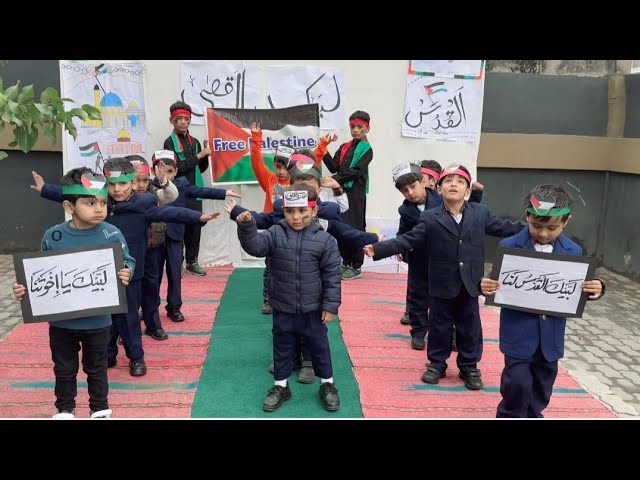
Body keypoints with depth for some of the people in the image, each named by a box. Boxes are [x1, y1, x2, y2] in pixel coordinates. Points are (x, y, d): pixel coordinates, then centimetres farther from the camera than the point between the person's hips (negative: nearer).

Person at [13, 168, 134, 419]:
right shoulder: (53, 236, -10)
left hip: (98, 321, -1)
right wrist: (24, 288, -14)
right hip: (61, 321, 1)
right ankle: (65, 409, 39)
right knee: (64, 369, 18)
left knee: (96, 368, 18)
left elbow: (128, 262, -4)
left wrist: (126, 274, -25)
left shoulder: (112, 235, -13)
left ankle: (100, 408, 37)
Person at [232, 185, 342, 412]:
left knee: (319, 347, 14)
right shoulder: (276, 234, -6)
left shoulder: (324, 240, -10)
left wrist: (330, 305, -8)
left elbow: (332, 275, -7)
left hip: (312, 309, -1)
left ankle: (327, 385, 33)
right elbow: (255, 246, -20)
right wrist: (246, 227, -37)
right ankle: (280, 386, 33)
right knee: (282, 348, 15)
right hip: (282, 309, 1)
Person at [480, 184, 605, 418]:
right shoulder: (509, 247, -11)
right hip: (519, 333, -3)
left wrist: (595, 289, -15)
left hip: (551, 335, 4)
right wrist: (487, 287, -28)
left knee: (542, 387, 17)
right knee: (517, 384, -5)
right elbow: (497, 285, -7)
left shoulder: (573, 252, -2)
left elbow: (578, 291, 5)